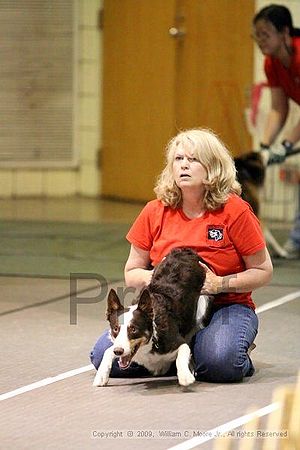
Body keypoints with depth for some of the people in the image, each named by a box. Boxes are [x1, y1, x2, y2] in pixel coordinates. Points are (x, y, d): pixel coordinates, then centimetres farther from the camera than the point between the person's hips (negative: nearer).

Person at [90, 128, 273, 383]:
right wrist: (154, 277, -13)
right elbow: (132, 273, 11)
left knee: (220, 363, -37)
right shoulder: (155, 212, 3)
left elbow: (263, 272, -2)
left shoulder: (235, 211, -6)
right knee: (104, 355, -18)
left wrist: (219, 283, -17)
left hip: (226, 306, -3)